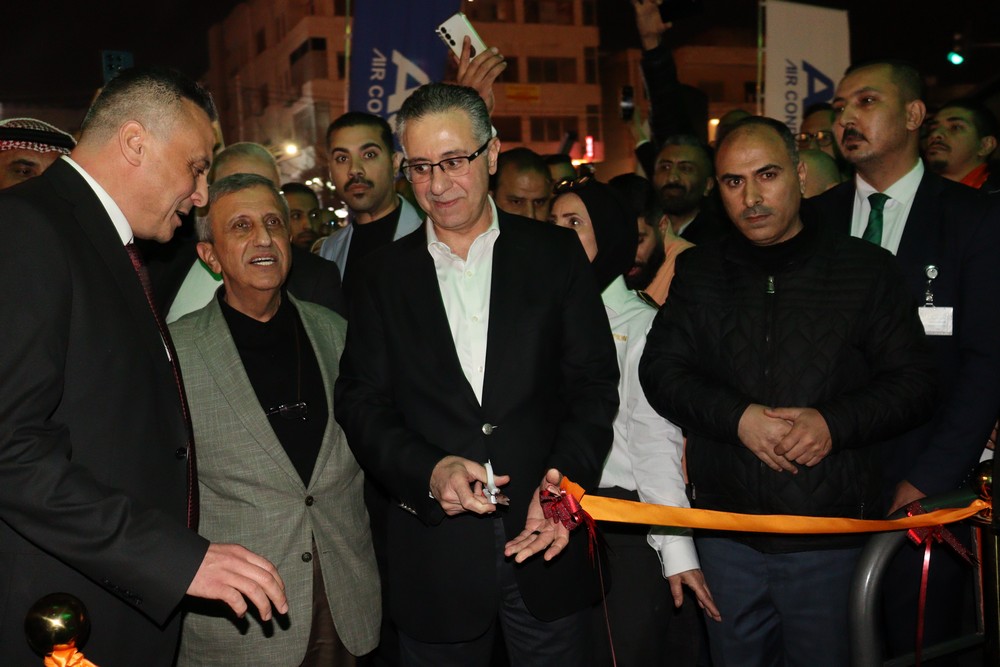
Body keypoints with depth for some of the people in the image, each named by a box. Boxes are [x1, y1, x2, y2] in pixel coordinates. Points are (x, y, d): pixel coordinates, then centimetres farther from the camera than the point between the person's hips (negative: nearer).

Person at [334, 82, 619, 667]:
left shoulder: (556, 255, 2)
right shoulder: (383, 278, 5)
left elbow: (594, 384, -1)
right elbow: (362, 404, 1)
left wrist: (565, 478, -17)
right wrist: (428, 471, -16)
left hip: (548, 545, 0)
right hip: (435, 558, 1)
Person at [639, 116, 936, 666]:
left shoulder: (867, 269, 1)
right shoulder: (698, 272, 8)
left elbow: (914, 382, -2)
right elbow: (660, 370, 0)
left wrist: (834, 422, -19)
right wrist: (737, 416, -16)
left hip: (831, 533, -2)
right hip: (727, 532, 2)